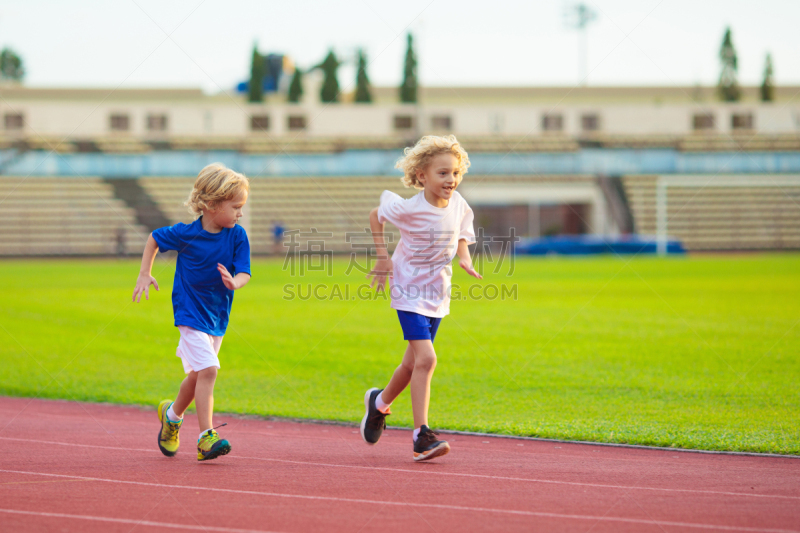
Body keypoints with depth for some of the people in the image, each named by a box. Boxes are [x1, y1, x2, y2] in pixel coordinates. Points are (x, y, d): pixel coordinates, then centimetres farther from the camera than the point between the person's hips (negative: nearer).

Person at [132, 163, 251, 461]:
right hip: (190, 312, -5)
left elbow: (244, 272, -13)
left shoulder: (237, 236, -9)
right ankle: (206, 437, -19)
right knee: (207, 370, -19)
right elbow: (154, 239, 2)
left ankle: (173, 414, 43)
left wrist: (234, 282, -36)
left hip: (218, 316, 5)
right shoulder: (186, 234, -16)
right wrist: (145, 275, -3)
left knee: (198, 375, 16)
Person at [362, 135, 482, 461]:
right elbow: (376, 215, -2)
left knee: (413, 363, 16)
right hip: (409, 291, -6)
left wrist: (464, 258, -11)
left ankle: (380, 403, 44)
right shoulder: (409, 209, -20)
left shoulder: (458, 206, -5)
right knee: (426, 359, -19)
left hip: (437, 294, 6)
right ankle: (421, 435, -16)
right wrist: (382, 258, -3)